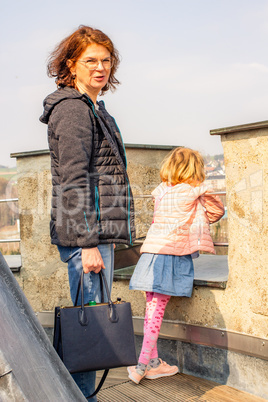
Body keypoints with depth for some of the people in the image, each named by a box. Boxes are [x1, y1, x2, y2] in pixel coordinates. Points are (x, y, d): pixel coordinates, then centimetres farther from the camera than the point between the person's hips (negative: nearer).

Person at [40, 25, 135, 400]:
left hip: (99, 232, 10)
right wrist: (88, 242, -21)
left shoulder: (94, 108, 21)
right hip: (86, 232, -10)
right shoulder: (73, 108, -10)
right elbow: (73, 182, -18)